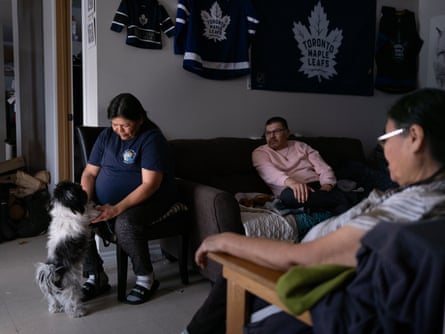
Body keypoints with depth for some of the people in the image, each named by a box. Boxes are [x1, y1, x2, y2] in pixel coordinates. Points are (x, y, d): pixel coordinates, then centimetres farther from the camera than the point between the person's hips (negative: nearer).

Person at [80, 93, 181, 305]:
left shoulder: (152, 139, -15)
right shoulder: (106, 136, 5)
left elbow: (150, 184, -23)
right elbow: (89, 173, 6)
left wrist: (117, 209, -30)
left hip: (148, 200, -6)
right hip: (105, 201, 6)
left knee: (125, 222, -36)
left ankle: (146, 279, -11)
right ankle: (95, 278, -1)